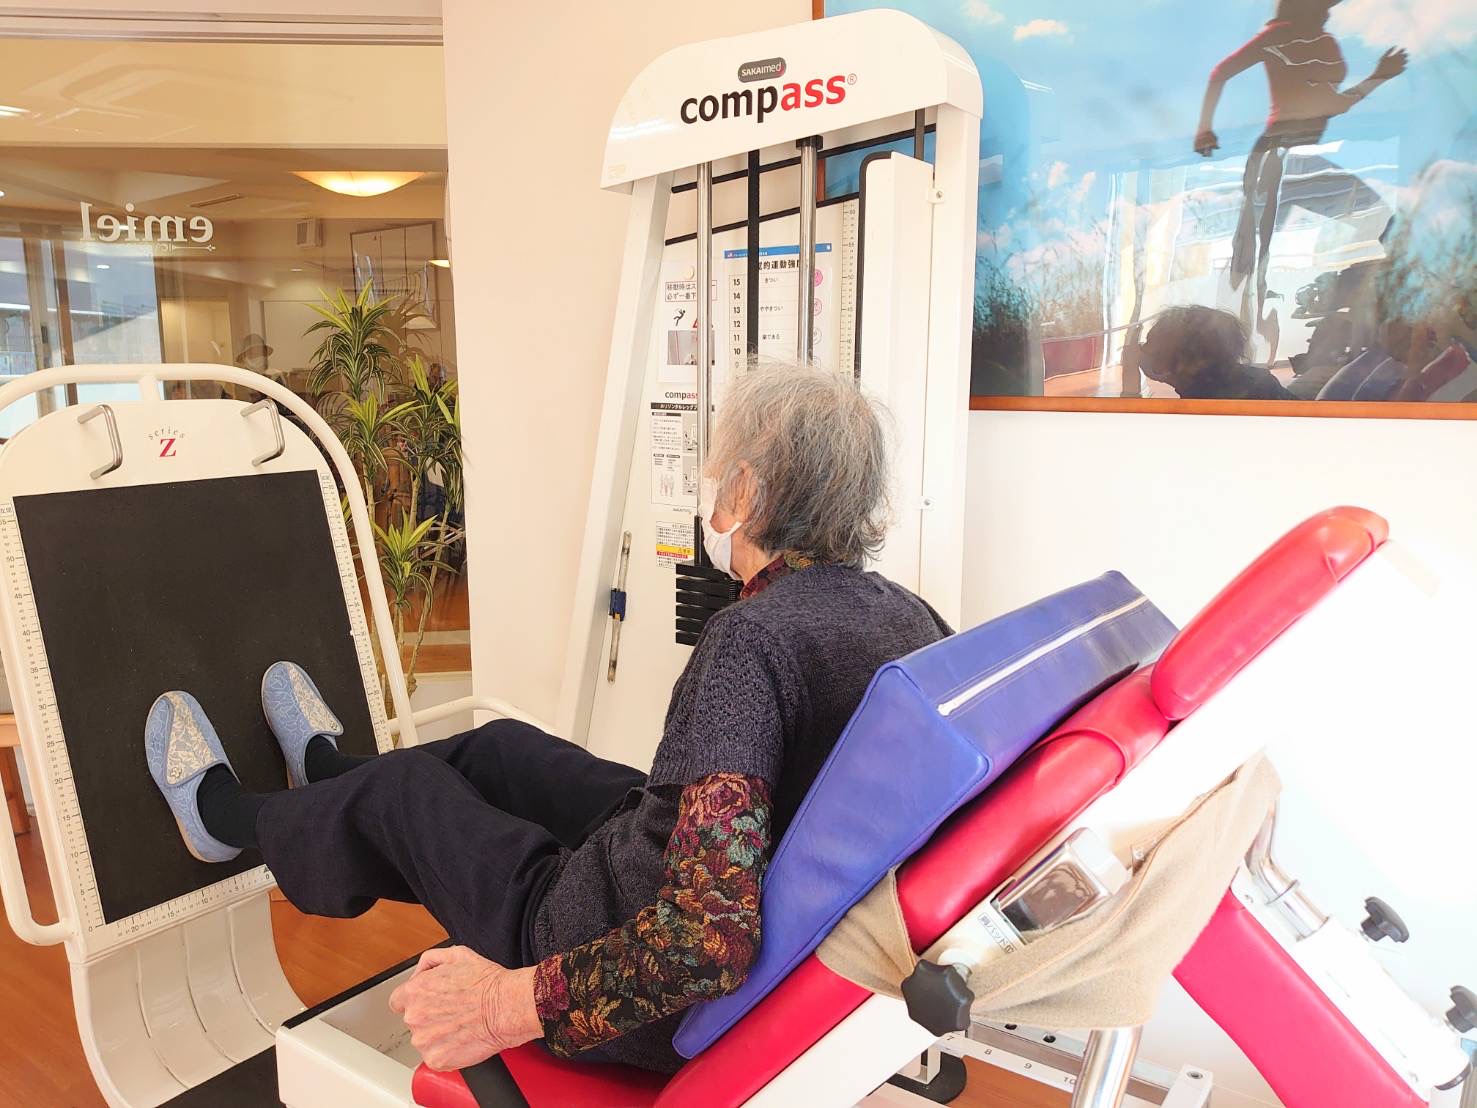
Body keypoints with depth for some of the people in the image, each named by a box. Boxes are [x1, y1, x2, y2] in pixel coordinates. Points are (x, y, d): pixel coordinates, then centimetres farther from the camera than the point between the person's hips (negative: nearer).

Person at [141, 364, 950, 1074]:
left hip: (660, 996, -7)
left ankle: (227, 817, 49)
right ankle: (328, 766, 56)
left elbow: (707, 941, -37)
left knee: (400, 791, 14)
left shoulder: (753, 638, -32)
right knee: (501, 747, 24)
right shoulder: (911, 615, -7)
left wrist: (513, 1002, -26)